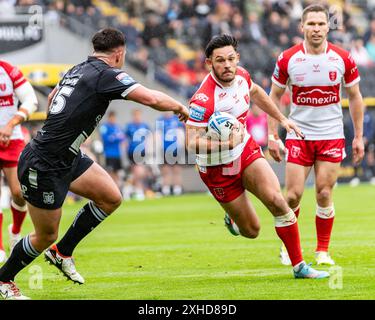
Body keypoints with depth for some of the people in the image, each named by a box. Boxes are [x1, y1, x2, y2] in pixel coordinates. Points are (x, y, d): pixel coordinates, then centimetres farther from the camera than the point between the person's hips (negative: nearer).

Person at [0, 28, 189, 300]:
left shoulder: (78, 70, 8)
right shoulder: (107, 74, -18)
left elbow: (52, 97, 27)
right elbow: (151, 98, -26)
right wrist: (180, 107, -7)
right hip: (44, 167, -9)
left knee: (111, 198, 9)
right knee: (45, 236, 6)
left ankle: (62, 252, 21)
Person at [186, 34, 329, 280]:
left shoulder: (241, 75, -7)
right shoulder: (203, 100, -29)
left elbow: (256, 93, 18)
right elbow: (191, 142, -30)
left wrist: (282, 119, 22)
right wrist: (227, 143, -41)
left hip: (247, 150, 5)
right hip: (219, 169, -5)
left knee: (278, 201, -18)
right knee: (251, 231, 3)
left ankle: (299, 266, -8)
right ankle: (233, 219, 43)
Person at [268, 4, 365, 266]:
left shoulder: (343, 58, -4)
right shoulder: (287, 59, -6)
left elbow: (355, 97, 6)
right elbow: (274, 96, 5)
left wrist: (359, 136, 4)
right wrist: (273, 135, -1)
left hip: (331, 135, 0)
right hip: (298, 134, 0)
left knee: (324, 195, -2)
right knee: (293, 195, -3)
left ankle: (323, 251, 12)